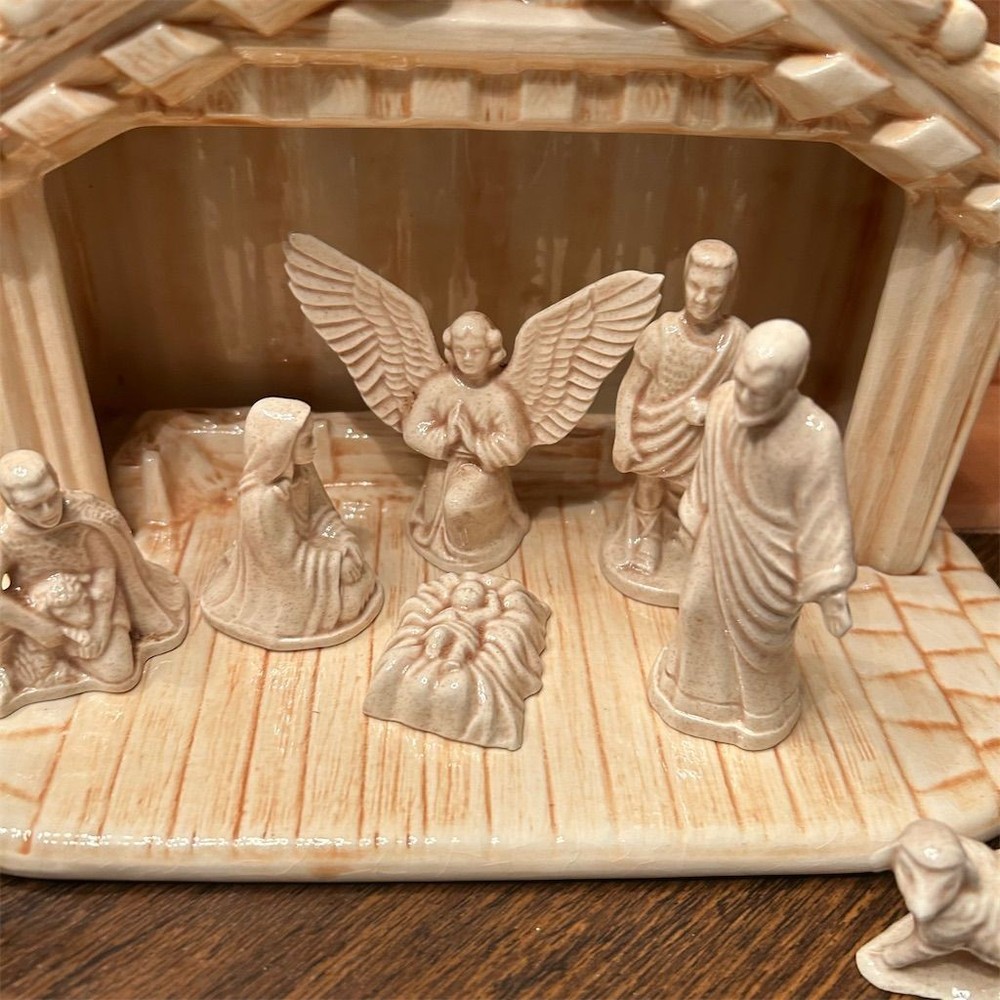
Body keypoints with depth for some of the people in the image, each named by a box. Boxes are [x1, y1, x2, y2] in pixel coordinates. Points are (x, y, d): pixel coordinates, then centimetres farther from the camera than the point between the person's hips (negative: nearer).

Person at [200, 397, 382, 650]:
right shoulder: (261, 500, -37)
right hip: (281, 581, -7)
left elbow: (320, 510, -3)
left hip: (299, 550, 7)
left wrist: (346, 541, -17)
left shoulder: (299, 467, -16)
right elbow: (288, 561, -27)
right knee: (348, 586, -2)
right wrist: (337, 561, -21)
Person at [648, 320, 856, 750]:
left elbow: (824, 514, -21)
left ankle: (761, 705, 52)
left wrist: (832, 589, -16)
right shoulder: (724, 398, -19)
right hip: (720, 540, 4)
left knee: (762, 634, 20)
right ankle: (701, 681, 56)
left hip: (770, 556, -4)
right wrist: (696, 518, 12)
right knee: (700, 610, 24)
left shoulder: (816, 436, -33)